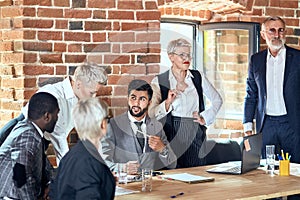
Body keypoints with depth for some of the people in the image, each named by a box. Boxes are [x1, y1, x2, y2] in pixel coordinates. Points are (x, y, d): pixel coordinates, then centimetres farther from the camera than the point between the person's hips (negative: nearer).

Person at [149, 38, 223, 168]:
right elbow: (152, 114, -3)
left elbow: (217, 100, 18)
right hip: (172, 136, -2)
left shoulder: (198, 77, 8)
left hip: (195, 136, 3)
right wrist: (167, 102, -17)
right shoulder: (159, 81, 1)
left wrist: (205, 118, 8)